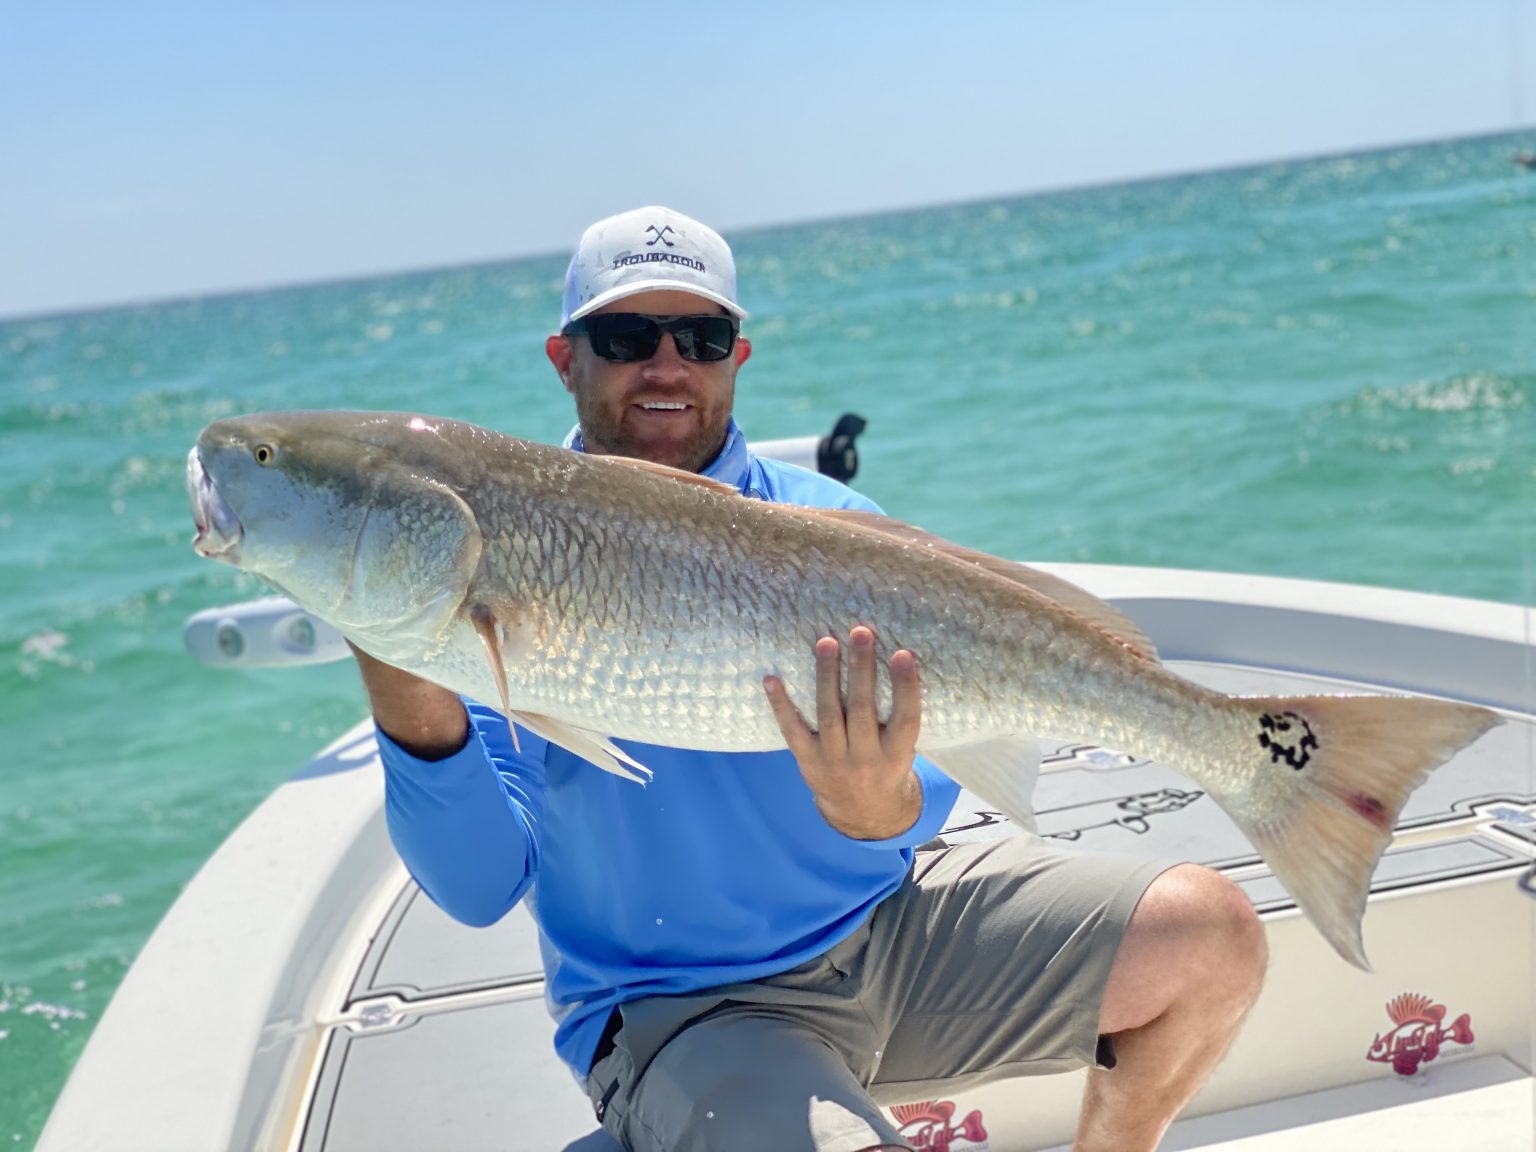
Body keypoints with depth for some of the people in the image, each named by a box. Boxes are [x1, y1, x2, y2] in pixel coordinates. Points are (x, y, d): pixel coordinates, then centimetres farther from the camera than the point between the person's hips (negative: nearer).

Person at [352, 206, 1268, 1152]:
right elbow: (484, 888, -16)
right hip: (679, 1004, -4)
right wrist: (418, 717, -34)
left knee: (1209, 935, -5)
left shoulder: (833, 529, -2)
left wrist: (878, 808, -34)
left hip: (886, 922, 4)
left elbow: (921, 811, -9)